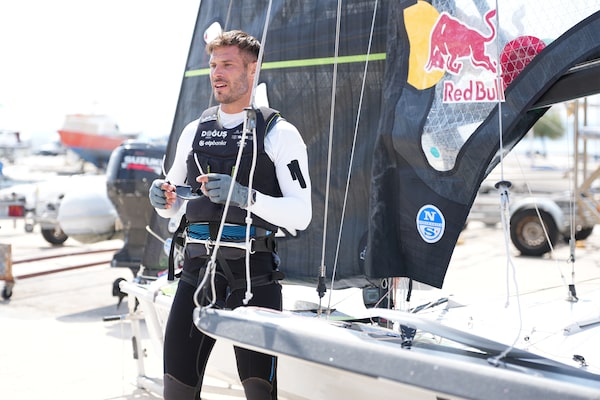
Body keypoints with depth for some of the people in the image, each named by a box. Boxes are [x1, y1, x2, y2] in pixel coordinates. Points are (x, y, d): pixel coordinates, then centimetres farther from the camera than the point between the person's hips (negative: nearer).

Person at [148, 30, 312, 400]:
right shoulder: (194, 131, 15)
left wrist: (245, 196, -22)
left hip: (253, 275, -4)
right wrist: (162, 199, 0)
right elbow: (173, 205, 24)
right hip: (198, 269, 4)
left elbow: (301, 215, -8)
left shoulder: (280, 133, -1)